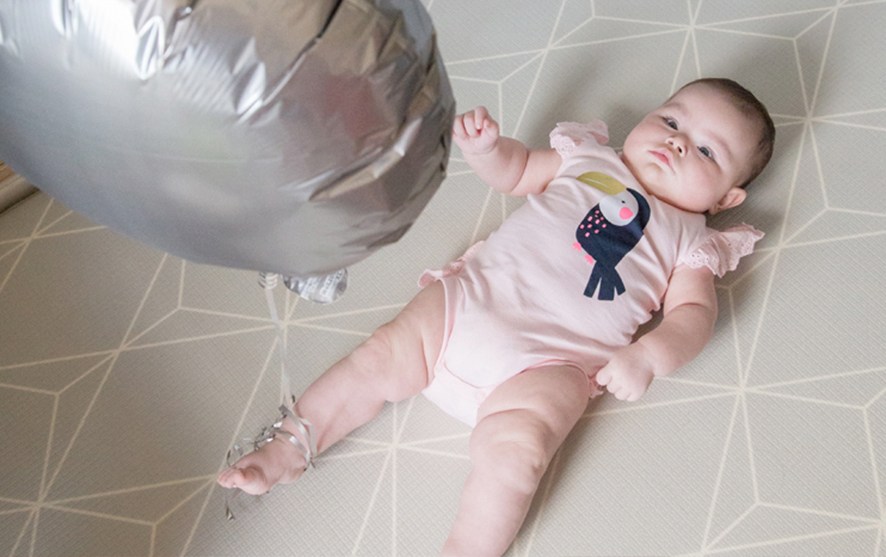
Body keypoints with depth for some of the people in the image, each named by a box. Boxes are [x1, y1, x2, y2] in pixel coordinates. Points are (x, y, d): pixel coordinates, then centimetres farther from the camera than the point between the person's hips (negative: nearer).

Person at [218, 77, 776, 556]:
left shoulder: (688, 240, 12)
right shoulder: (589, 161, 18)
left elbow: (695, 311, 3)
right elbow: (514, 170, 25)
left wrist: (648, 356, -16)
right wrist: (484, 146, 3)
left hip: (548, 365, -3)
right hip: (467, 302, 3)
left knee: (513, 451, -27)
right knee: (380, 358, -5)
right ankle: (287, 449, 12)